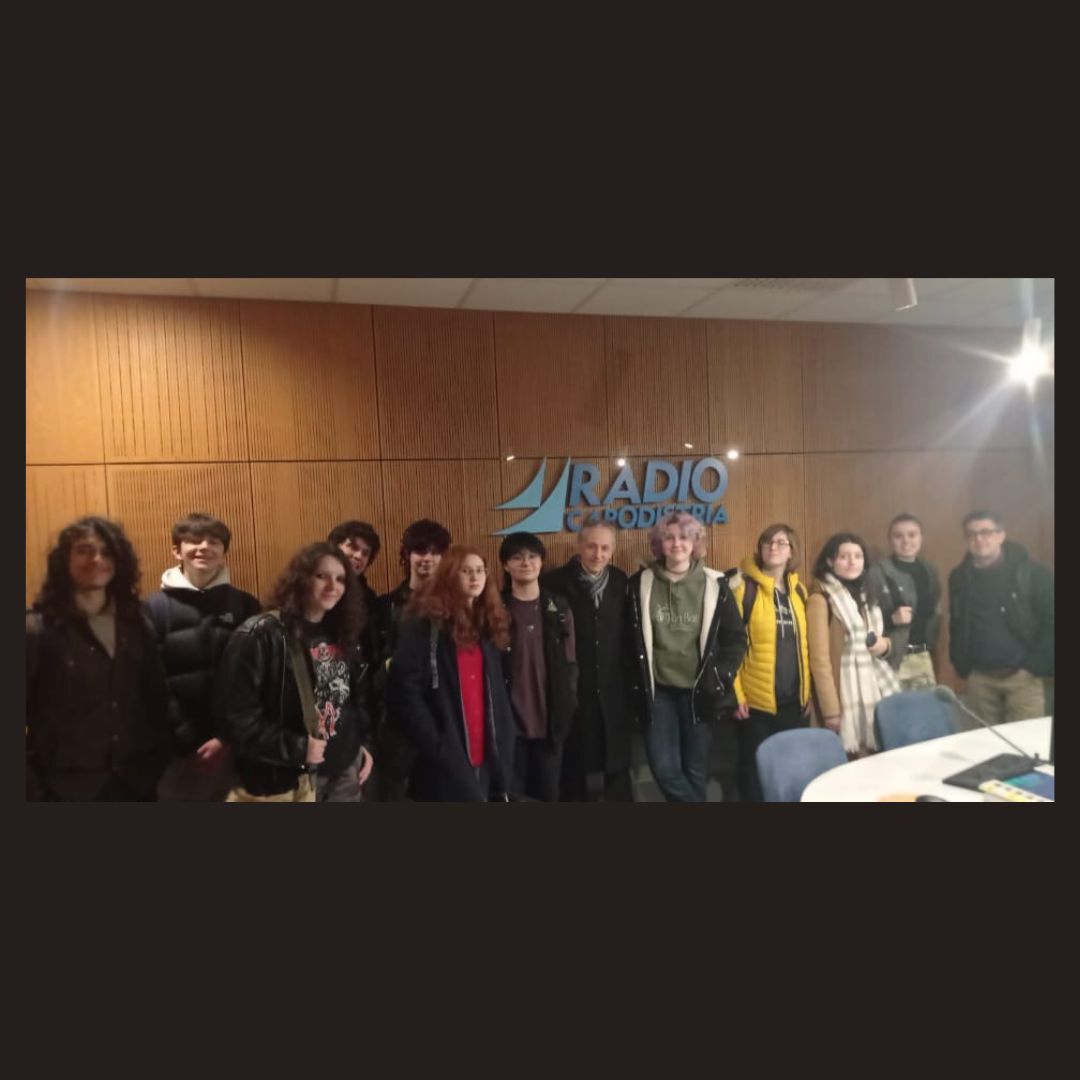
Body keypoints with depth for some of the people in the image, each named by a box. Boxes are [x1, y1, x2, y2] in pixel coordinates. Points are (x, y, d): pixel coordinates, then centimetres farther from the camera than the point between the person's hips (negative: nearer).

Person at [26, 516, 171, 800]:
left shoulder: (135, 623, 5)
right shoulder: (37, 628, -8)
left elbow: (157, 698, 8)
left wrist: (160, 763, 4)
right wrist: (32, 789, -11)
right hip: (67, 785, -4)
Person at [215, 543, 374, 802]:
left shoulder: (343, 636, 10)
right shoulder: (261, 634, -13)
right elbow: (235, 712, -17)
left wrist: (364, 743, 11)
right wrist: (295, 748, -19)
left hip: (345, 770, 7)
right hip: (289, 778, -6)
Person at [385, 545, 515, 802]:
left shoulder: (490, 624, 13)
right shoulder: (424, 623, -6)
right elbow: (404, 692, -12)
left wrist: (502, 750, 7)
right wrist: (437, 748, -16)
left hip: (484, 760, 6)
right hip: (444, 763, -6)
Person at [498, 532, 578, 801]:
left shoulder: (558, 607, 6)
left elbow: (570, 663, 7)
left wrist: (565, 711, 1)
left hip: (549, 723, 3)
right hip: (510, 723, -2)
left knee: (548, 794, 12)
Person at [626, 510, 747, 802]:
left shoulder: (714, 584, -1)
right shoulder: (641, 583, 0)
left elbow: (736, 637, 3)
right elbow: (632, 638, 4)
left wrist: (719, 679, -6)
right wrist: (638, 683, 0)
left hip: (698, 690, 0)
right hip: (657, 690, 1)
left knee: (695, 769, 8)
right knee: (664, 767, -4)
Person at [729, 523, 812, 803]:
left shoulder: (798, 590, 8)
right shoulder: (745, 588, -9)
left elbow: (804, 644, 14)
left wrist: (808, 691, 11)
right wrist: (735, 693, -14)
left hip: (795, 700, 5)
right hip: (756, 700, -5)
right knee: (755, 769, 7)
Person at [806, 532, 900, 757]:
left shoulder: (867, 593, 14)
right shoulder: (821, 598, -10)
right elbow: (819, 660, -12)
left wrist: (885, 645, 1)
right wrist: (831, 709, -15)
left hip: (876, 685, 7)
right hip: (846, 690, -7)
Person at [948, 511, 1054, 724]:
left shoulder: (1030, 572, -6)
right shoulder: (959, 577, 5)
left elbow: (1051, 620, -6)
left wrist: (1036, 665, -10)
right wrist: (962, 666, 7)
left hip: (1022, 675, -3)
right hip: (979, 677, 3)